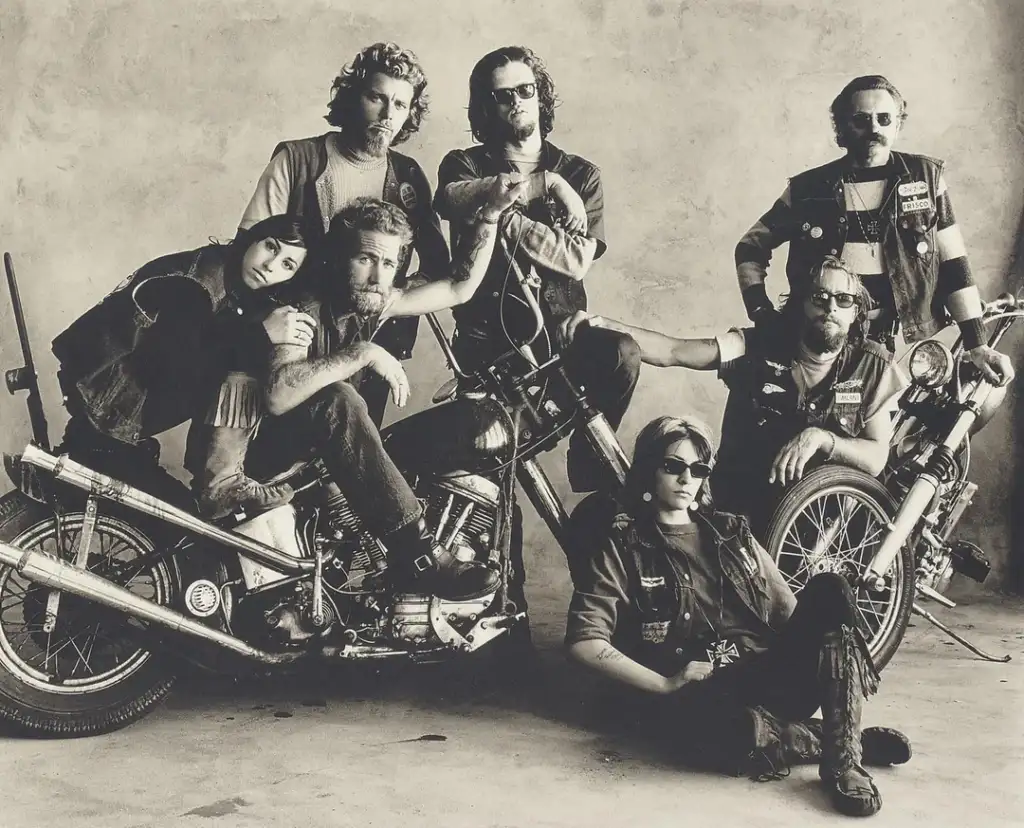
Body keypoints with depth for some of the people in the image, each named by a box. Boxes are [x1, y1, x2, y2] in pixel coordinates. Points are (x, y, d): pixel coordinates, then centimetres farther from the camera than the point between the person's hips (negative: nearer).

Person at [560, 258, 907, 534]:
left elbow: (876, 458, -8)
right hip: (742, 506, 0)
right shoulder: (759, 347, -7)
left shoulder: (872, 366, -4)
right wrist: (604, 325, -33)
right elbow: (674, 351, -18)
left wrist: (821, 437, -27)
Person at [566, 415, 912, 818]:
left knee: (828, 590, -21)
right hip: (698, 694, -5)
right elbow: (585, 642, -5)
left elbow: (790, 615, 21)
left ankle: (843, 757, -24)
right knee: (739, 735, -42)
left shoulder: (731, 533, 22)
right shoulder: (621, 545, 6)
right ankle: (848, 739, -13)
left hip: (770, 682, 5)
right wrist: (666, 685, -11)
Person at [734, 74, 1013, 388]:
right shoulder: (809, 189, 2)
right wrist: (763, 317, 0)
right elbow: (751, 247, 12)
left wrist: (977, 345, -2)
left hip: (908, 348, 1)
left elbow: (954, 265, 4)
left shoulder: (925, 177, 4)